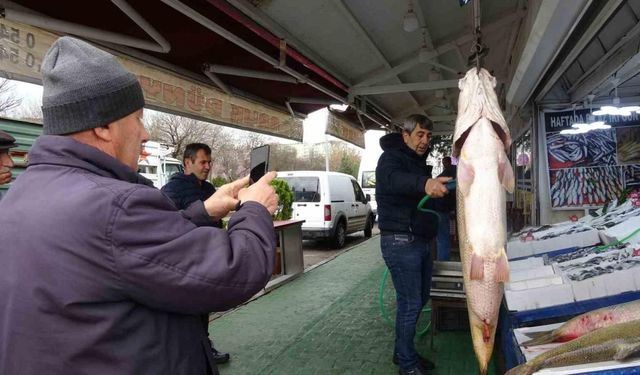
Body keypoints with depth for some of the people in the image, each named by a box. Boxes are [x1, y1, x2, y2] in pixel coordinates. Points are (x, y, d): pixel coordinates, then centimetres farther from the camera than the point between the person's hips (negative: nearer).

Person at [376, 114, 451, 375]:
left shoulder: (419, 163, 18)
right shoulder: (391, 157, -11)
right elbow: (393, 179, -37)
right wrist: (424, 184, -55)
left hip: (420, 241, 10)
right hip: (400, 242, -10)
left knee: (420, 298, 17)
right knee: (410, 302, -4)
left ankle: (404, 352, 33)